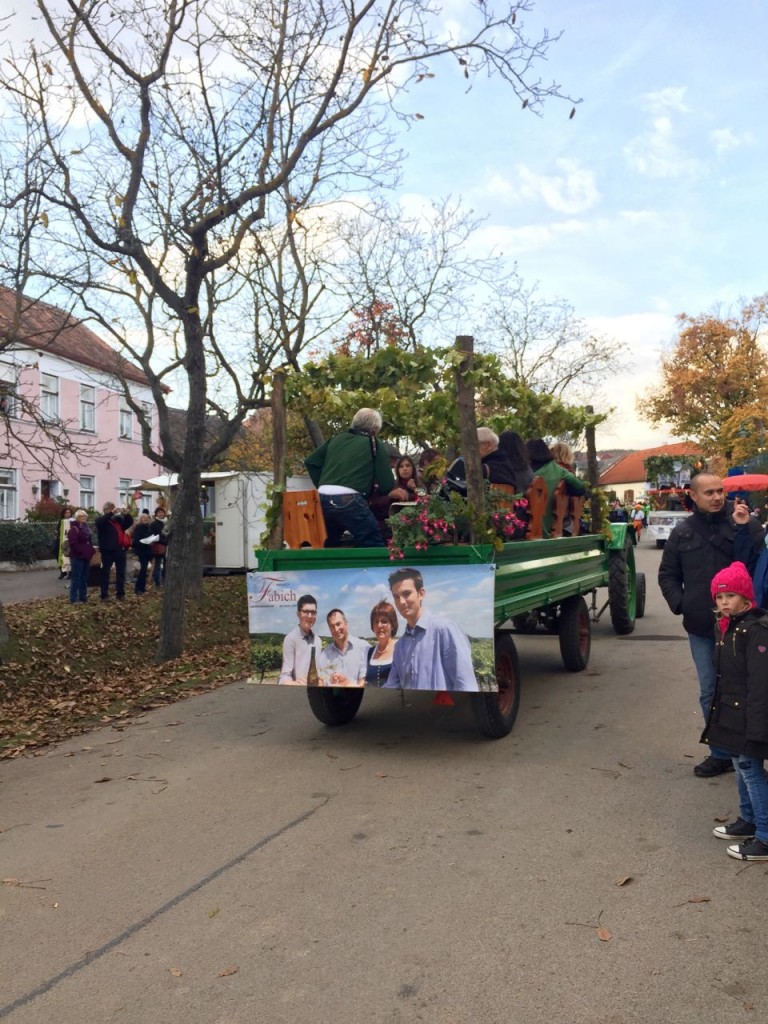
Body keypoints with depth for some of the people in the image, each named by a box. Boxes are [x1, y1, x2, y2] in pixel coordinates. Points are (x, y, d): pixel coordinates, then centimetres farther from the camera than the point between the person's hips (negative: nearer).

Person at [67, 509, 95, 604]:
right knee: (76, 578, -6)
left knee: (84, 578, 13)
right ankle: (74, 599, -2)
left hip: (86, 557, 9)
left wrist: (91, 550, 7)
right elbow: (73, 544, -21)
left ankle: (83, 597, 20)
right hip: (77, 557, -9)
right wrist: (82, 552, -22)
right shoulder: (74, 529, -13)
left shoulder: (86, 527, 15)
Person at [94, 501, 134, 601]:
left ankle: (120, 593, 18)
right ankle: (104, 595, 2)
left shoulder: (119, 518, 15)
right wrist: (111, 513, -27)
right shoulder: (101, 519, 1)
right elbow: (100, 522, -21)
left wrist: (126, 514, -7)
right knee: (105, 573, -1)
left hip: (120, 549, 5)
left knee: (121, 572, 10)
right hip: (107, 550, -5)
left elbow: (130, 522, 13)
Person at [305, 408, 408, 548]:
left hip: (323, 499, 6)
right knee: (374, 546, 0)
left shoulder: (337, 438, 19)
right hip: (349, 500, -6)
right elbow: (387, 485, 3)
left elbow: (310, 462, 20)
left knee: (327, 546, 22)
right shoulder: (374, 444, 5)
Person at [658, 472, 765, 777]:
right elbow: (667, 574, 13)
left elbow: (757, 566, -15)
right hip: (700, 628, 4)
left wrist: (742, 530, -24)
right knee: (710, 692, 11)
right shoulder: (682, 532, 5)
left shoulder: (745, 524, -5)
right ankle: (721, 753, 24)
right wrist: (679, 603, -2)